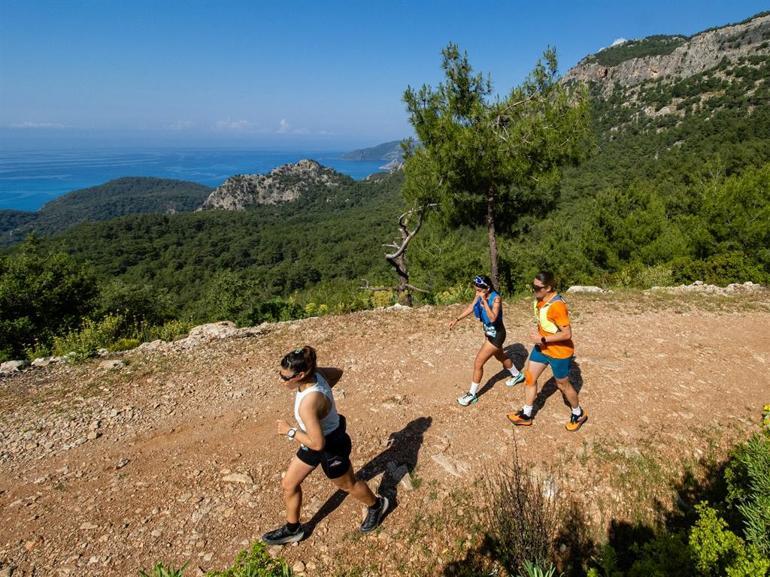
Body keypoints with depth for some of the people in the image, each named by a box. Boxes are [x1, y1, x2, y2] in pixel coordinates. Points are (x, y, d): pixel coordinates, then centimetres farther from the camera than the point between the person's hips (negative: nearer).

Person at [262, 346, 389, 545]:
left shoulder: (308, 403, -41)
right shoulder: (315, 375, -16)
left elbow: (317, 443, -37)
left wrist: (289, 430, -25)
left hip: (331, 448, -9)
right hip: (318, 440, 9)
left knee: (347, 484, 22)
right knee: (288, 485, 18)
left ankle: (376, 505, 52)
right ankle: (292, 529, 41)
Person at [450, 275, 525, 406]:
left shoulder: (496, 298, -28)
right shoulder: (480, 295, -8)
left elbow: (493, 318, -40)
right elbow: (470, 308, 6)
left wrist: (484, 301, -41)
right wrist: (457, 320, 2)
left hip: (496, 334, -9)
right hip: (489, 332, 9)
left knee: (478, 363, -6)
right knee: (500, 356, 31)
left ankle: (472, 394, 9)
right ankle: (517, 375, 57)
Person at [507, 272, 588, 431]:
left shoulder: (557, 305, -31)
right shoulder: (540, 299, -3)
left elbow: (567, 334, -29)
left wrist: (542, 339, -26)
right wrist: (537, 331, 0)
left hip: (559, 352, -8)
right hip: (542, 347, 8)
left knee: (563, 385, 12)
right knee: (529, 377, 12)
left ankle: (579, 415, 38)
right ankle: (526, 415, 28)